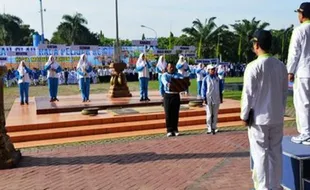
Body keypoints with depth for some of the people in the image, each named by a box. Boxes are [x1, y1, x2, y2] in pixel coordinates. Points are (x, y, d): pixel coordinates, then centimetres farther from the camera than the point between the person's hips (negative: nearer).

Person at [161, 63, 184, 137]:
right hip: (168, 95, -2)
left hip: (176, 95, 2)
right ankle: (169, 130, 5)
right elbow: (164, 81, -19)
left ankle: (175, 129, 14)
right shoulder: (164, 75, 5)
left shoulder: (178, 75, 12)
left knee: (175, 113, 5)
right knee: (168, 113, -1)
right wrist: (167, 84, -42)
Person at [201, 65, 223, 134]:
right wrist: (204, 98, -8)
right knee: (209, 114, -2)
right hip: (209, 99, -3)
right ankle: (209, 129, 3)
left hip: (216, 99, 3)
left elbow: (220, 88, 14)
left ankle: (214, 127, 16)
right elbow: (203, 89, -2)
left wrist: (221, 97, 12)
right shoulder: (205, 79, -1)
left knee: (215, 114, 8)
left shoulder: (217, 78, 9)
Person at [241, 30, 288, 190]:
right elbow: (284, 92, 9)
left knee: (260, 153, 5)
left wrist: (244, 115, -3)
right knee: (276, 152, 14)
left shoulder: (253, 67, -15)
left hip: (259, 117, -5)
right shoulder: (281, 66, 3)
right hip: (277, 117, 5)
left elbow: (248, 94, -13)